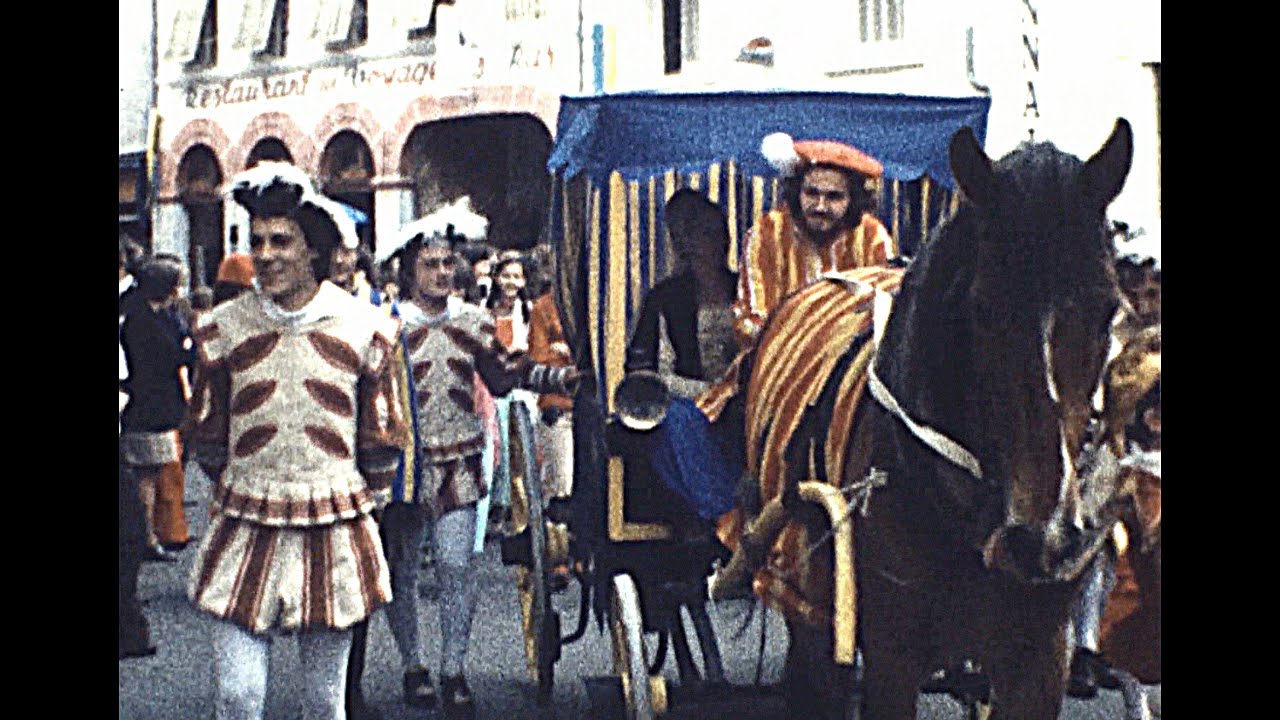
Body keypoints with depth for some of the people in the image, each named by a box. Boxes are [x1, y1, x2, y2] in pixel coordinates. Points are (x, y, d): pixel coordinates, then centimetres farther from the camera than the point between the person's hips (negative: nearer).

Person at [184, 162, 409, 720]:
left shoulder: (365, 329, 0)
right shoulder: (223, 329, 2)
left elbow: (383, 442, 9)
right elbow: (206, 437, 13)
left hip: (334, 537, 0)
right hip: (245, 536, 0)